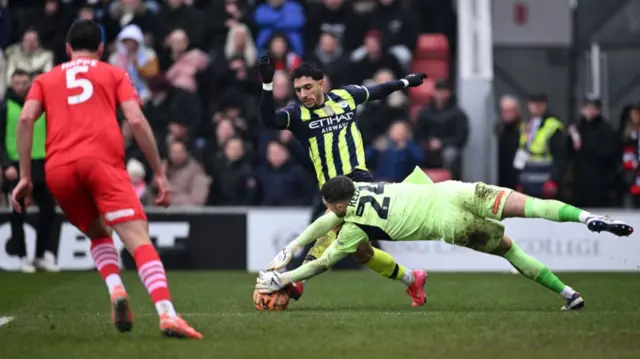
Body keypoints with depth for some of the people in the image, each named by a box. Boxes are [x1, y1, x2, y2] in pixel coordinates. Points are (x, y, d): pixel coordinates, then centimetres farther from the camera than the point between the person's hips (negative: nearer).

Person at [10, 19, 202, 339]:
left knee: (98, 234, 25)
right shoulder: (114, 74, 22)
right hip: (102, 160, -3)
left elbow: (26, 118, 8)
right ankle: (167, 314, -32)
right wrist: (159, 173, 9)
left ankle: (116, 289, -3)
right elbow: (136, 121, 7)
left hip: (58, 169, 3)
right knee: (139, 240, -12)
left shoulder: (45, 80, 27)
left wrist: (25, 176, 7)